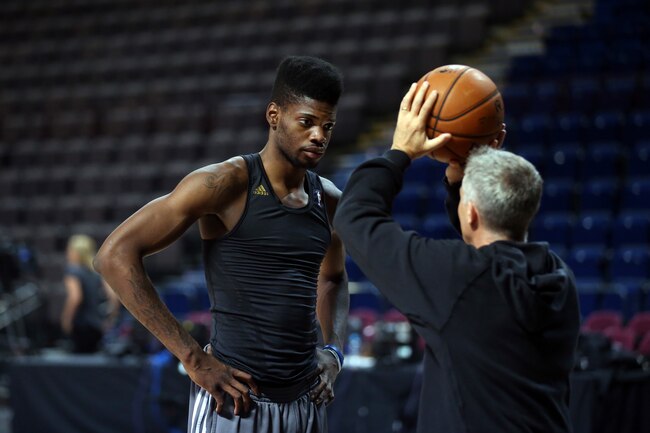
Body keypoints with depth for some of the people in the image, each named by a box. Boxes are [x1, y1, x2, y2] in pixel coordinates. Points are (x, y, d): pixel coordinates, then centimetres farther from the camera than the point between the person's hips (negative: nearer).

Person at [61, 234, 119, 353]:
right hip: (97, 326, 7)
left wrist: (66, 320, -15)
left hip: (80, 326, -7)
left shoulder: (72, 270, -9)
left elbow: (75, 297, -24)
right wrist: (108, 320, 16)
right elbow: (114, 296, 7)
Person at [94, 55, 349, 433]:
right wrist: (195, 359, -16)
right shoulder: (226, 183, -10)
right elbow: (116, 255, -15)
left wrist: (333, 352, 10)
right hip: (235, 399, -6)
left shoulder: (328, 200, 9)